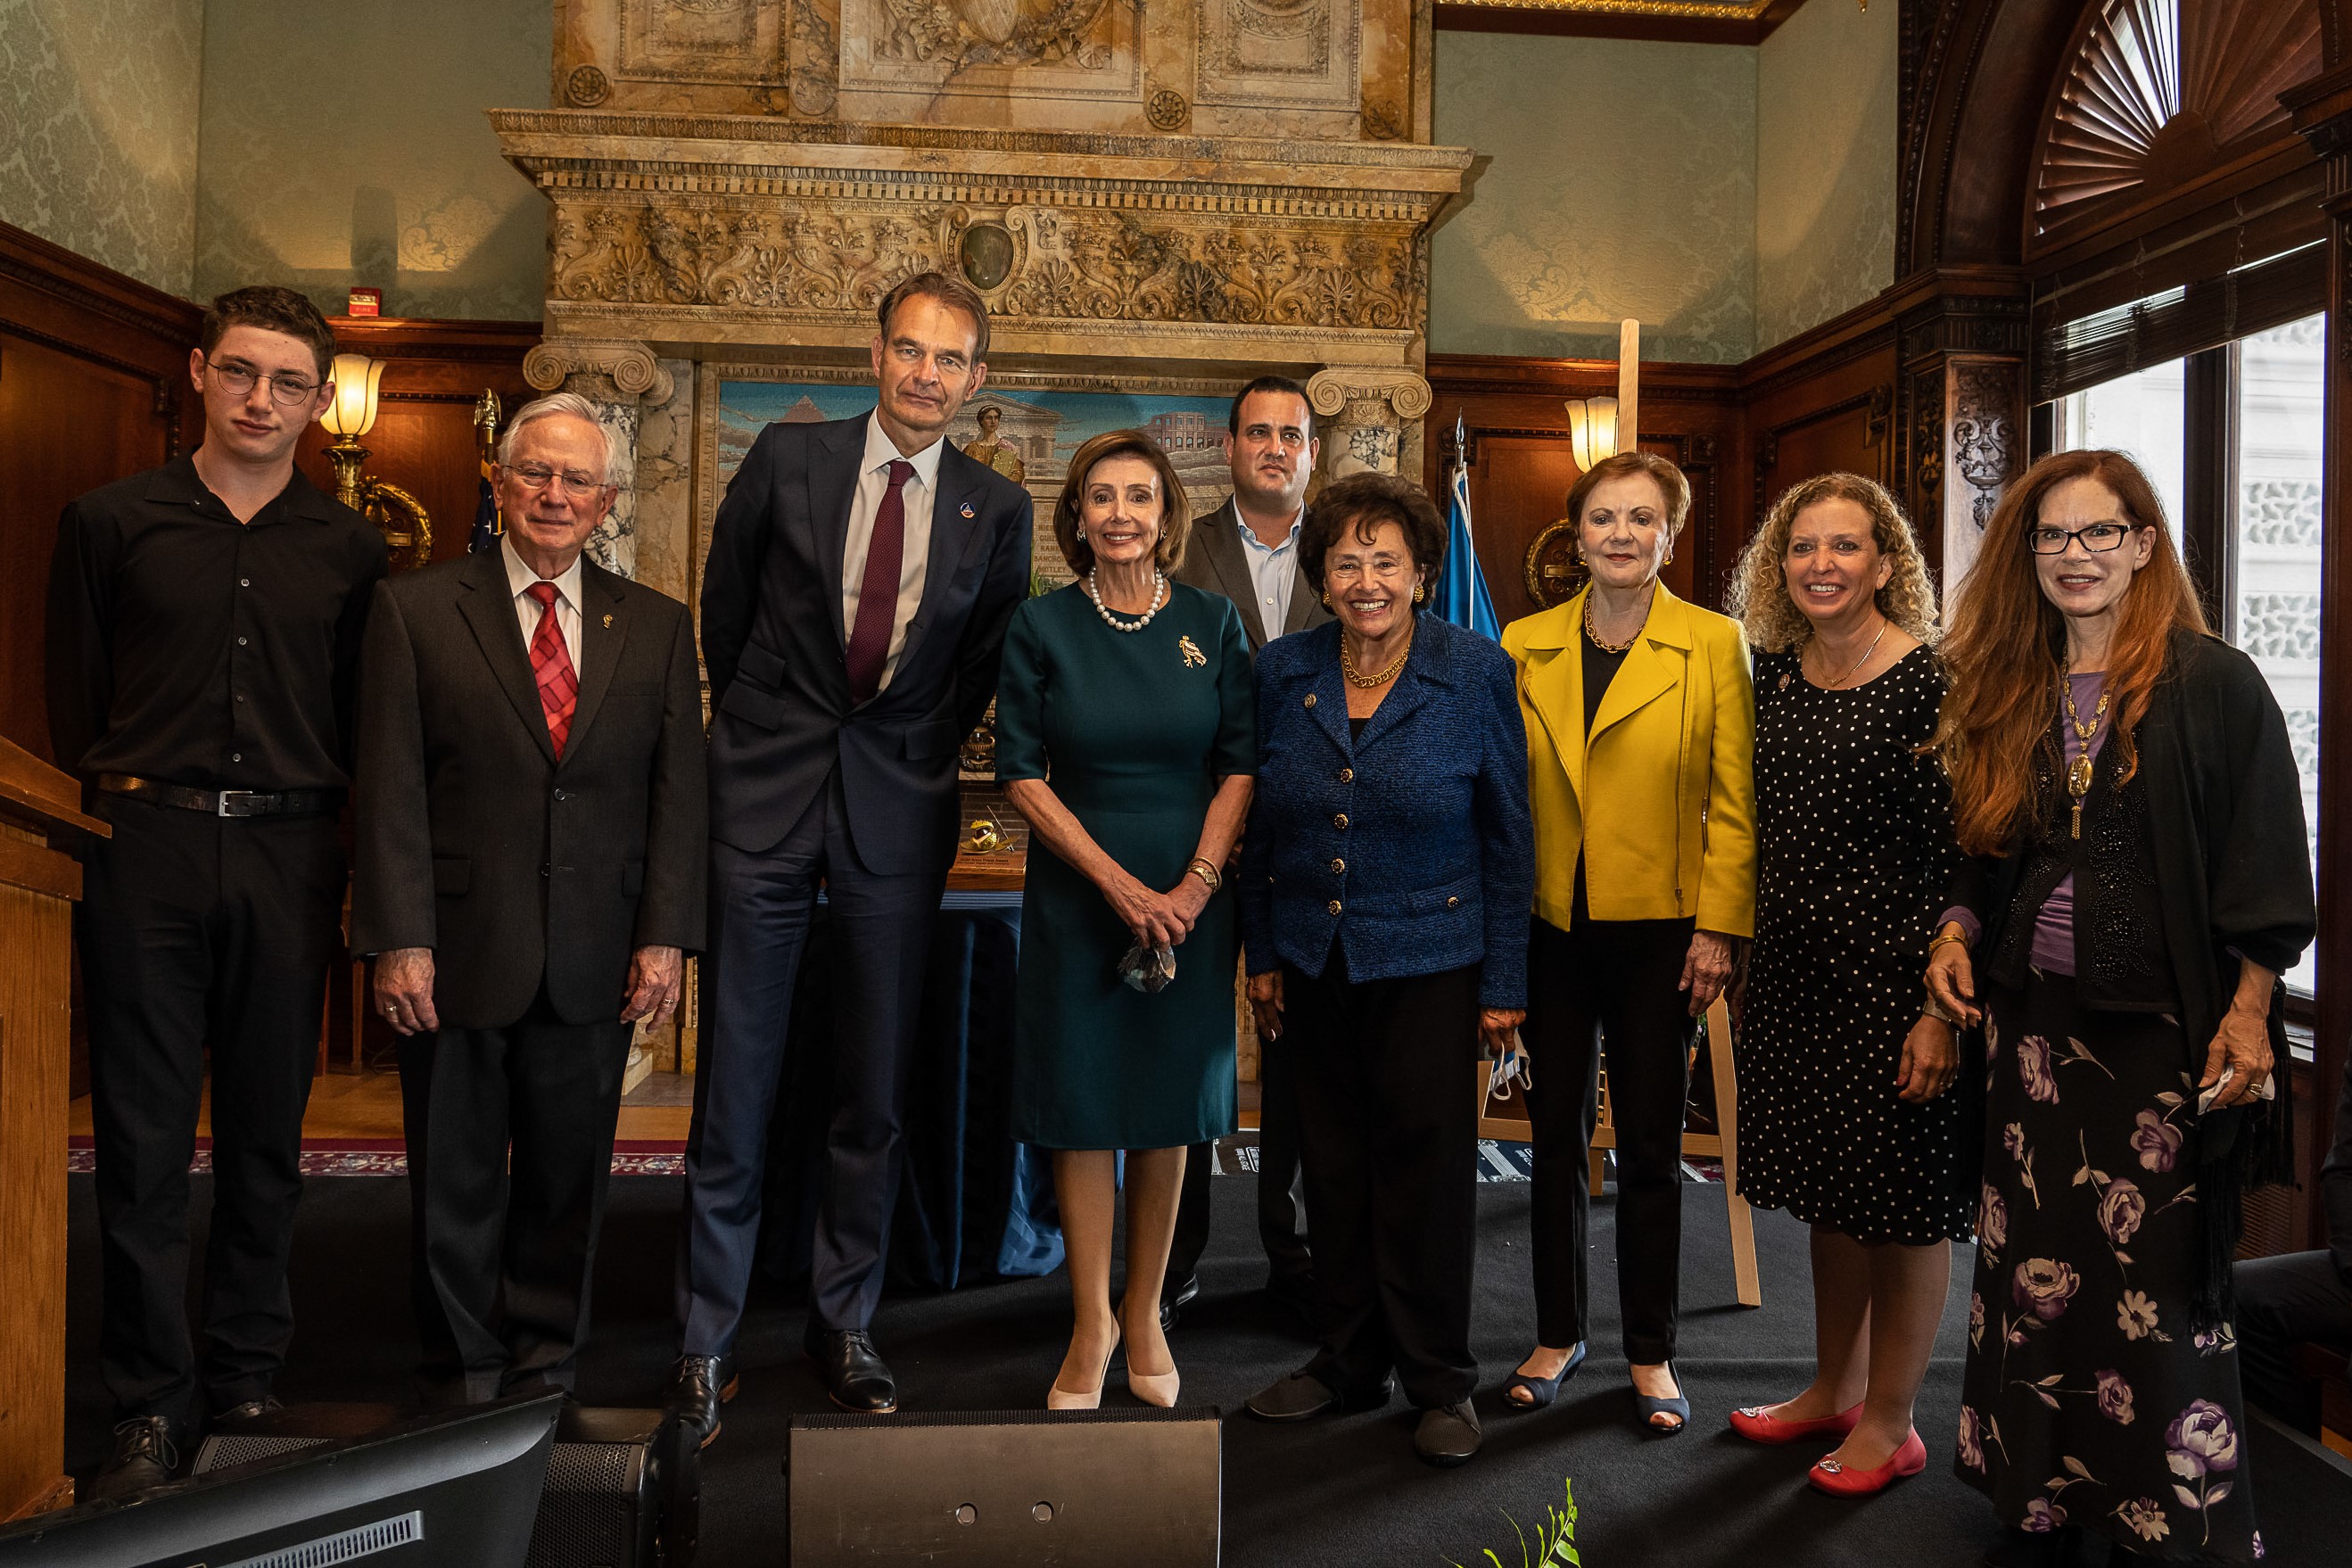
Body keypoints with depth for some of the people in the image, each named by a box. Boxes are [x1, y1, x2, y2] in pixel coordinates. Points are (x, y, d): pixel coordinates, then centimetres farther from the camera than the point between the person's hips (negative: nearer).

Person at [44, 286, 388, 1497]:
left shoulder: (348, 548, 9)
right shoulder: (110, 522, 7)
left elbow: (365, 721, 9)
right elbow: (72, 703, 9)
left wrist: (348, 862, 2)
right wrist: (115, 805, 2)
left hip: (287, 858, 1)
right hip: (145, 852, -1)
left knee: (266, 1135, 8)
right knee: (144, 1137, 2)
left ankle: (246, 1387, 21)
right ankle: (151, 1405, 13)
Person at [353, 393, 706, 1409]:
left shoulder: (657, 627, 8)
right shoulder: (414, 609, 2)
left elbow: (678, 791, 4)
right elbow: (391, 789, -4)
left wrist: (666, 937, -4)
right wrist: (400, 939, -11)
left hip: (594, 963, 2)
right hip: (459, 952, -1)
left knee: (568, 1175, 13)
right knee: (455, 1181, 11)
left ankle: (547, 1358, 32)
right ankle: (462, 1372, 30)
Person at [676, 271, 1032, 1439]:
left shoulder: (998, 511, 3)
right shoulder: (786, 460, 1)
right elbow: (725, 609, 11)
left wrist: (923, 753, 9)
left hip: (899, 814, 1)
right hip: (768, 801, -1)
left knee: (874, 1091, 8)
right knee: (735, 1084, 3)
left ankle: (845, 1325, 24)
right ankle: (707, 1340, 17)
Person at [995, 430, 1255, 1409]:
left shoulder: (1211, 623, 3)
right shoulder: (1041, 626, -1)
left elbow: (1241, 766, 2)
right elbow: (1021, 775, -5)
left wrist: (1194, 886, -11)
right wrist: (1118, 881, -12)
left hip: (1190, 900, 1)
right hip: (1076, 898, -1)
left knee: (1168, 1108, 8)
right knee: (1082, 1106, 3)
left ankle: (1145, 1313, 24)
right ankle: (1092, 1324, 18)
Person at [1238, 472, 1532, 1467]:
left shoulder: (1477, 673, -6)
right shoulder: (1282, 671, 3)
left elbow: (1509, 839, -3)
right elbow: (1262, 825, 10)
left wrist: (1504, 983, -5)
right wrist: (1261, 955, 8)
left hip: (1429, 961, -3)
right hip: (1313, 963, 4)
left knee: (1428, 1164, 2)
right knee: (1334, 1162, 11)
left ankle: (1439, 1382, 19)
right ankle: (1349, 1360, 28)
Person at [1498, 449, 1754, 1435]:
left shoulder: (1714, 644, -1)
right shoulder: (1525, 644, 6)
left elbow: (1735, 799, -2)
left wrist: (1720, 926, -8)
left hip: (1658, 931, -2)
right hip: (1549, 927, 2)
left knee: (1651, 1147, 6)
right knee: (1556, 1138, 10)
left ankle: (1652, 1355, 22)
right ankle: (1557, 1336, 26)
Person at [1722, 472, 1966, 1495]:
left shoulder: (1930, 682, -13)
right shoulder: (1774, 673, 6)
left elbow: (1959, 860, -15)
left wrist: (1942, 1010, -18)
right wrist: (1748, 965, 14)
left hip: (1896, 977, -6)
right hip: (1796, 973, 6)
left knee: (1904, 1202, 7)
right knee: (1829, 1189, 18)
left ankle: (1890, 1422, 23)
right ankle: (1835, 1388, 35)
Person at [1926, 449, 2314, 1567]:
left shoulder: (2213, 685, -4)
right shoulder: (2007, 695, 10)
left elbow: (2266, 860, -6)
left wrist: (2247, 1011, -11)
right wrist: (1957, 930, 1)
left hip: (2166, 1036, -5)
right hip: (2033, 1028, 5)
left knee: (2161, 1292, 2)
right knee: (2034, 1275, 10)